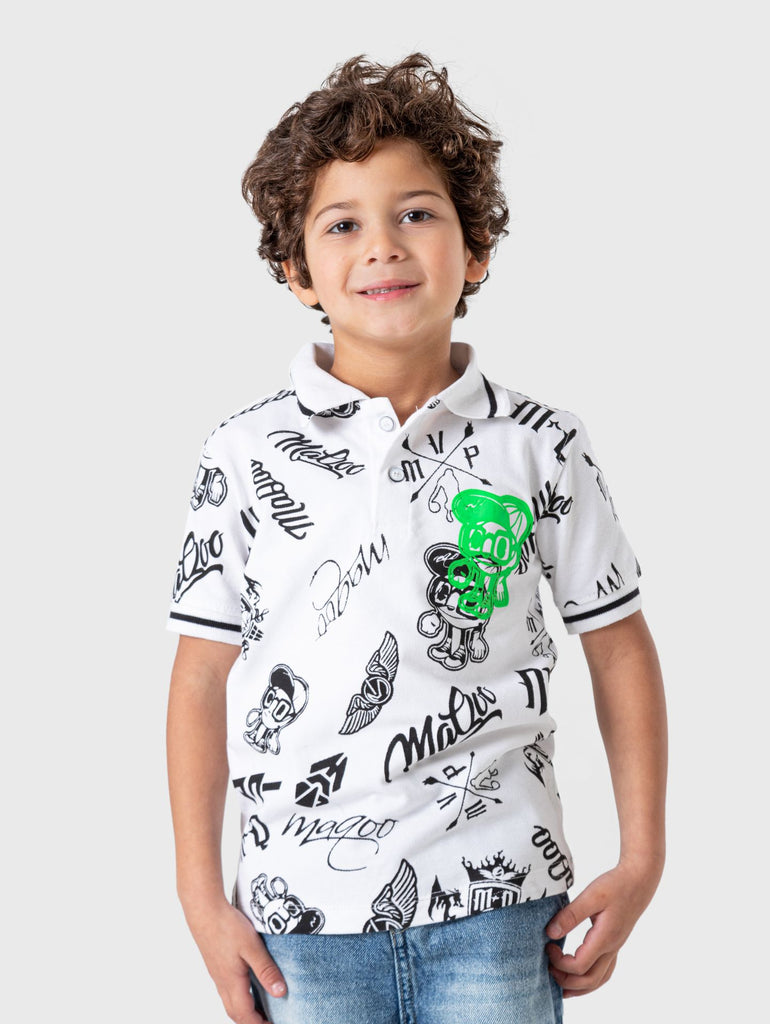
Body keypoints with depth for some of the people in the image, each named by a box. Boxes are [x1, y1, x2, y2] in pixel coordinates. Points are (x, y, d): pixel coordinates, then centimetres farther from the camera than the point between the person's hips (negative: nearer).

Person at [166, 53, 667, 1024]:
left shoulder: (542, 447, 0)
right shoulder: (246, 456, -1)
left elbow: (619, 646, 6)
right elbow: (204, 674, 2)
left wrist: (641, 861, 3)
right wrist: (202, 896, 1)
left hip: (496, 905, 0)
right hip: (303, 914, 0)